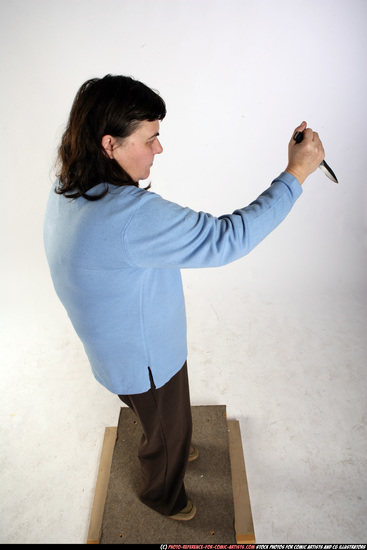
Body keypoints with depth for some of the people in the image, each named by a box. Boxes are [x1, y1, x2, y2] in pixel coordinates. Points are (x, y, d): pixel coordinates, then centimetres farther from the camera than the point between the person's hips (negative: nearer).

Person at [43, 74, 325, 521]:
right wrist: (295, 175, -26)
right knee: (167, 431, 23)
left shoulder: (66, 193, -7)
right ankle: (161, 494, 54)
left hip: (123, 347, 9)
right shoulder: (128, 214, -39)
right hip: (145, 359, -8)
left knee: (163, 419, 36)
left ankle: (174, 449, 66)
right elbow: (227, 238, -35)